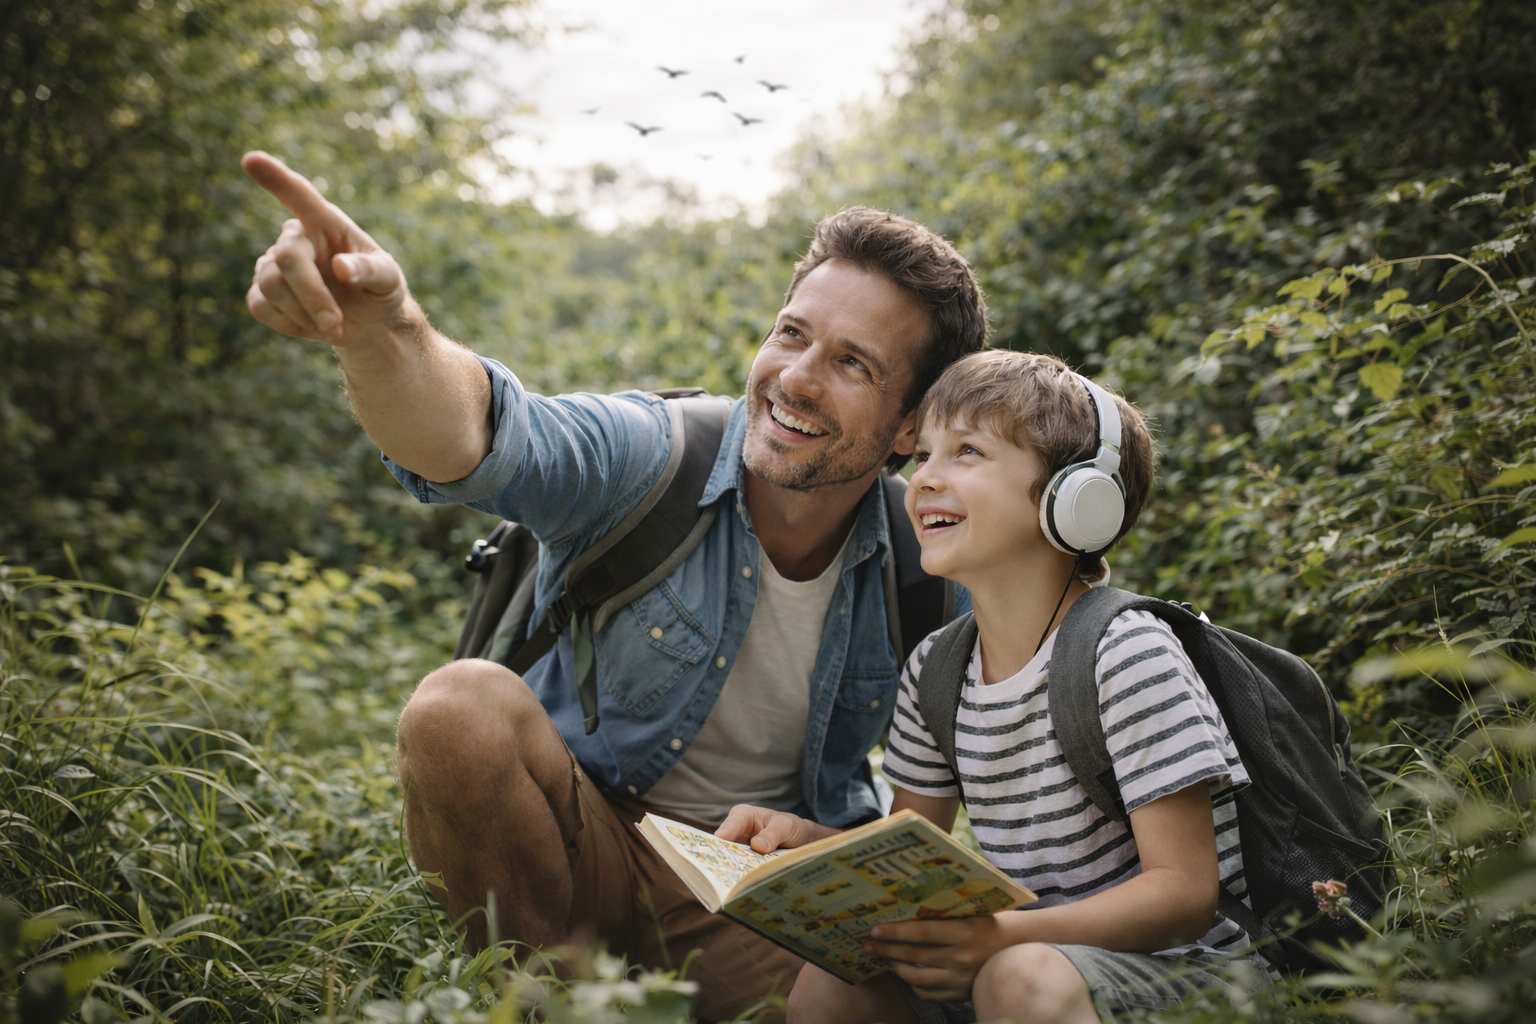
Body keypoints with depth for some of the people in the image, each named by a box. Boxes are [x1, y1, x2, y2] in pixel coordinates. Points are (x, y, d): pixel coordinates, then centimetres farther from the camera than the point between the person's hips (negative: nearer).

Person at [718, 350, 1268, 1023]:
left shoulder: (1127, 656, -17)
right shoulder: (935, 669, 4)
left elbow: (1186, 894, -20)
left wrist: (1007, 936, -35)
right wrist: (803, 837, -8)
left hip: (1171, 963, -6)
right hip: (1018, 942, 6)